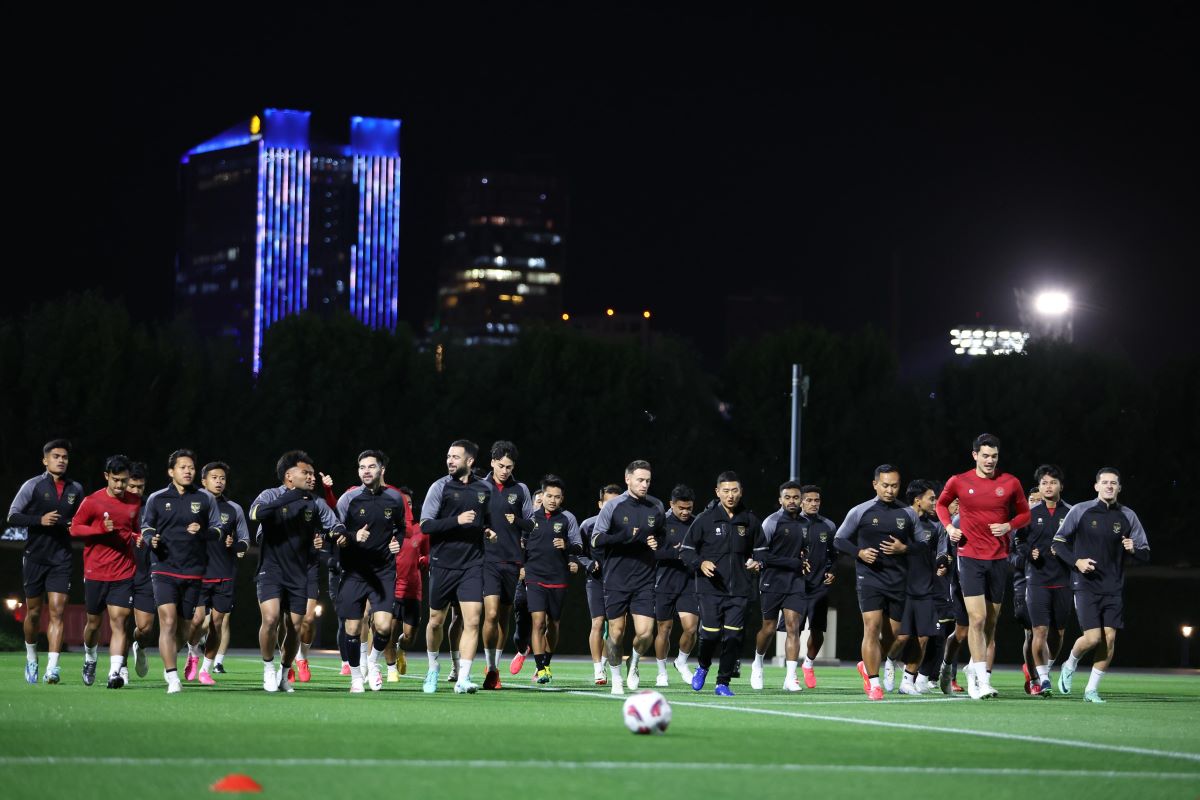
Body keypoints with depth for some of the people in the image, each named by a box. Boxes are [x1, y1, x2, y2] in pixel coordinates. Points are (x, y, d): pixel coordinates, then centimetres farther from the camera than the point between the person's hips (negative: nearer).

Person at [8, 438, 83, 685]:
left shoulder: (75, 490, 9)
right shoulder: (33, 486, -2)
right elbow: (12, 517, -6)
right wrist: (40, 520, -18)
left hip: (61, 560, 1)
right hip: (35, 558, -1)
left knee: (57, 611, -10)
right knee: (34, 612, 8)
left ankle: (53, 667, -15)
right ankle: (31, 658, 29)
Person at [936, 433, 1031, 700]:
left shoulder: (1010, 484, 2)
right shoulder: (958, 482, 0)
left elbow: (1024, 514, 13)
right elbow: (941, 504, 18)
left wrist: (1009, 525, -7)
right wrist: (949, 526, 0)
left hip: (999, 558, 3)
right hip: (970, 557, -3)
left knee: (991, 623, 7)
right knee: (977, 619, -14)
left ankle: (974, 669, 23)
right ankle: (982, 681, -16)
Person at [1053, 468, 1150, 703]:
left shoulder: (1127, 516, 6)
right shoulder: (1080, 511, -1)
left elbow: (1145, 555, 10)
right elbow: (1058, 542, 6)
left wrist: (1133, 549, -13)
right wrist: (1076, 561, -10)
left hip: (1114, 588, 3)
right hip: (1086, 584, -3)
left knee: (1109, 639, -4)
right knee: (1093, 637, -13)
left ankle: (1092, 690, 10)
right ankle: (1070, 665, 18)